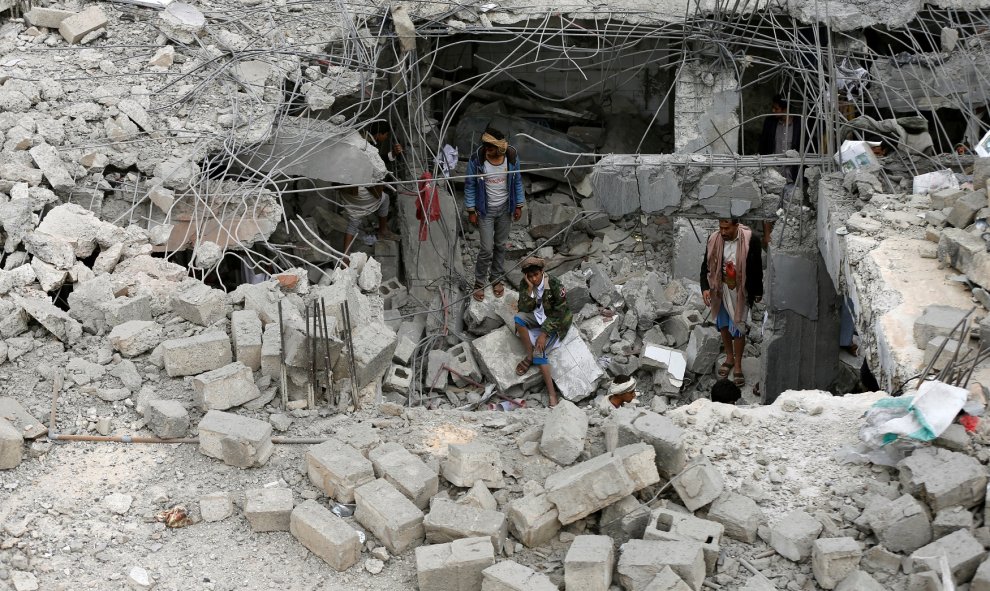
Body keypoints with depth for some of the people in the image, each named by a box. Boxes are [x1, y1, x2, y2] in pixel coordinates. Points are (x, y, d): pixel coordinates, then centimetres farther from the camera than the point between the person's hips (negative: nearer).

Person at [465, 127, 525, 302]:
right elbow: (470, 186, -10)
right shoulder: (476, 159, -21)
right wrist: (471, 211, -8)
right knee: (487, 249, -1)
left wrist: (519, 206, 3)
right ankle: (479, 283, 20)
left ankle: (496, 278, 36)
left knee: (500, 245, 16)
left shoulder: (512, 157, -15)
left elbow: (517, 182, 0)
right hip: (486, 210, -2)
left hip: (505, 208, 3)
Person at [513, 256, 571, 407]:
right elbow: (524, 309, -14)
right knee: (519, 318, -27)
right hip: (537, 317, 5)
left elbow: (559, 314, -21)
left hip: (554, 322, -5)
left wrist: (544, 333, -25)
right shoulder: (525, 284, -10)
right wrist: (529, 288, -27)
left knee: (539, 351, -24)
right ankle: (529, 355, -13)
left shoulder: (555, 285, -24)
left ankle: (552, 393, -20)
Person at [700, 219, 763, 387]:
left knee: (738, 328, 3)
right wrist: (705, 288, -16)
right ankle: (729, 358, 39)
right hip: (720, 289, 3)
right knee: (724, 325, 17)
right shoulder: (714, 239, -12)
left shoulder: (750, 240, -20)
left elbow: (757, 267, -8)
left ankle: (738, 366, 19)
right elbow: (706, 265, -3)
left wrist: (758, 292, -1)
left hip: (740, 291, -3)